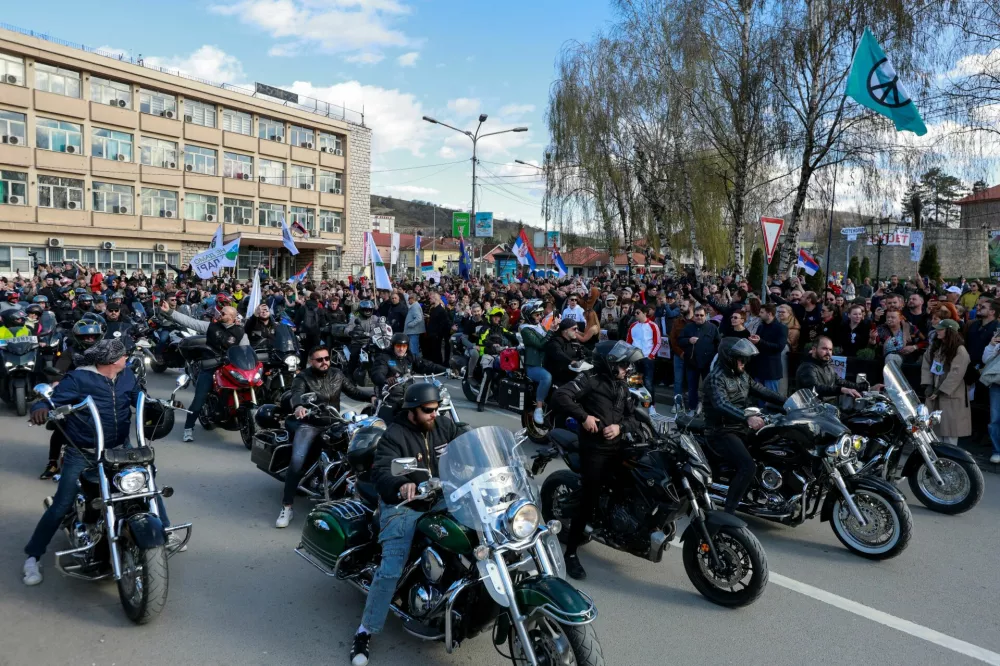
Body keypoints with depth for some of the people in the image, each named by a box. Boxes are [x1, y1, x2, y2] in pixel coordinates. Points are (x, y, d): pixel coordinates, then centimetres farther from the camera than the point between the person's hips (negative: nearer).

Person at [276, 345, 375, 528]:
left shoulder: (337, 374, 10)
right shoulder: (302, 378, -3)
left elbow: (354, 391, 7)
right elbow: (297, 394, -23)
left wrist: (372, 395, -12)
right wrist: (299, 406, -47)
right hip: (309, 424, -3)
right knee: (297, 459, -23)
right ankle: (286, 507, -14)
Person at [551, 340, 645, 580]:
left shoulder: (623, 387, 15)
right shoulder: (590, 381, -7)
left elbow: (634, 418, 12)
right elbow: (560, 396, -20)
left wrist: (620, 427, -9)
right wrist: (584, 416, -23)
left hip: (617, 449, 7)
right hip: (594, 450, -7)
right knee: (588, 501, -8)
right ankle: (571, 553, 1)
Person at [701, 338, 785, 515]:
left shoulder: (742, 375, 12)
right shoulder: (715, 378, -18)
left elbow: (761, 391, 13)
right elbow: (722, 405, -34)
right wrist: (747, 418, -48)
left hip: (742, 428, 9)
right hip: (723, 432, -9)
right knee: (748, 466, -27)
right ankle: (729, 512, -19)